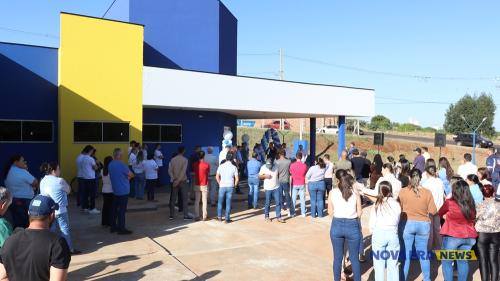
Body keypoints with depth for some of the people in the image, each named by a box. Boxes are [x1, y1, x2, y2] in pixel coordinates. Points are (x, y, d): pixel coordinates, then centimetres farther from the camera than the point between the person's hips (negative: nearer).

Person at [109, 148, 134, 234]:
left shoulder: (110, 165, 7)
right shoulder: (121, 165, -19)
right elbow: (131, 175, -10)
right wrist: (127, 177, 10)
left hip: (115, 190, 8)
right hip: (123, 191, -8)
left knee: (115, 209, 14)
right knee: (122, 210, -2)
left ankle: (113, 227, 21)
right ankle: (121, 229, 2)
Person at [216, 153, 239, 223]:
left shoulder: (221, 166, -2)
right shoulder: (234, 167, -6)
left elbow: (217, 177, 0)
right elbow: (237, 179, -7)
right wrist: (234, 185, 7)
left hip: (222, 186, 1)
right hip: (230, 187, -1)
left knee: (220, 202, 15)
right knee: (228, 203, 5)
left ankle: (219, 217, 23)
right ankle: (227, 219, 8)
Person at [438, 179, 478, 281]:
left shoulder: (449, 202, -12)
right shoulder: (471, 204, 1)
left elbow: (440, 213, 4)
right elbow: (472, 219, 12)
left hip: (452, 236, -5)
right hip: (469, 237, 5)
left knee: (446, 262, 7)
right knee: (463, 261, 16)